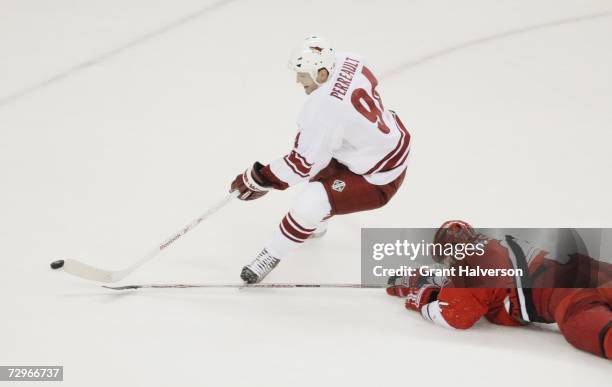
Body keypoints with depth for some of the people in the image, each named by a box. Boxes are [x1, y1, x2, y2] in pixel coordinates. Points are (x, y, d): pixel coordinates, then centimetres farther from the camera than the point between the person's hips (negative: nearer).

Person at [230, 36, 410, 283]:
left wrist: (258, 180, -13)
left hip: (377, 178, -10)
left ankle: (271, 256, 5)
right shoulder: (348, 61, -11)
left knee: (309, 205, -18)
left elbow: (302, 162, -24)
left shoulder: (322, 109, -33)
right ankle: (315, 225, 44)